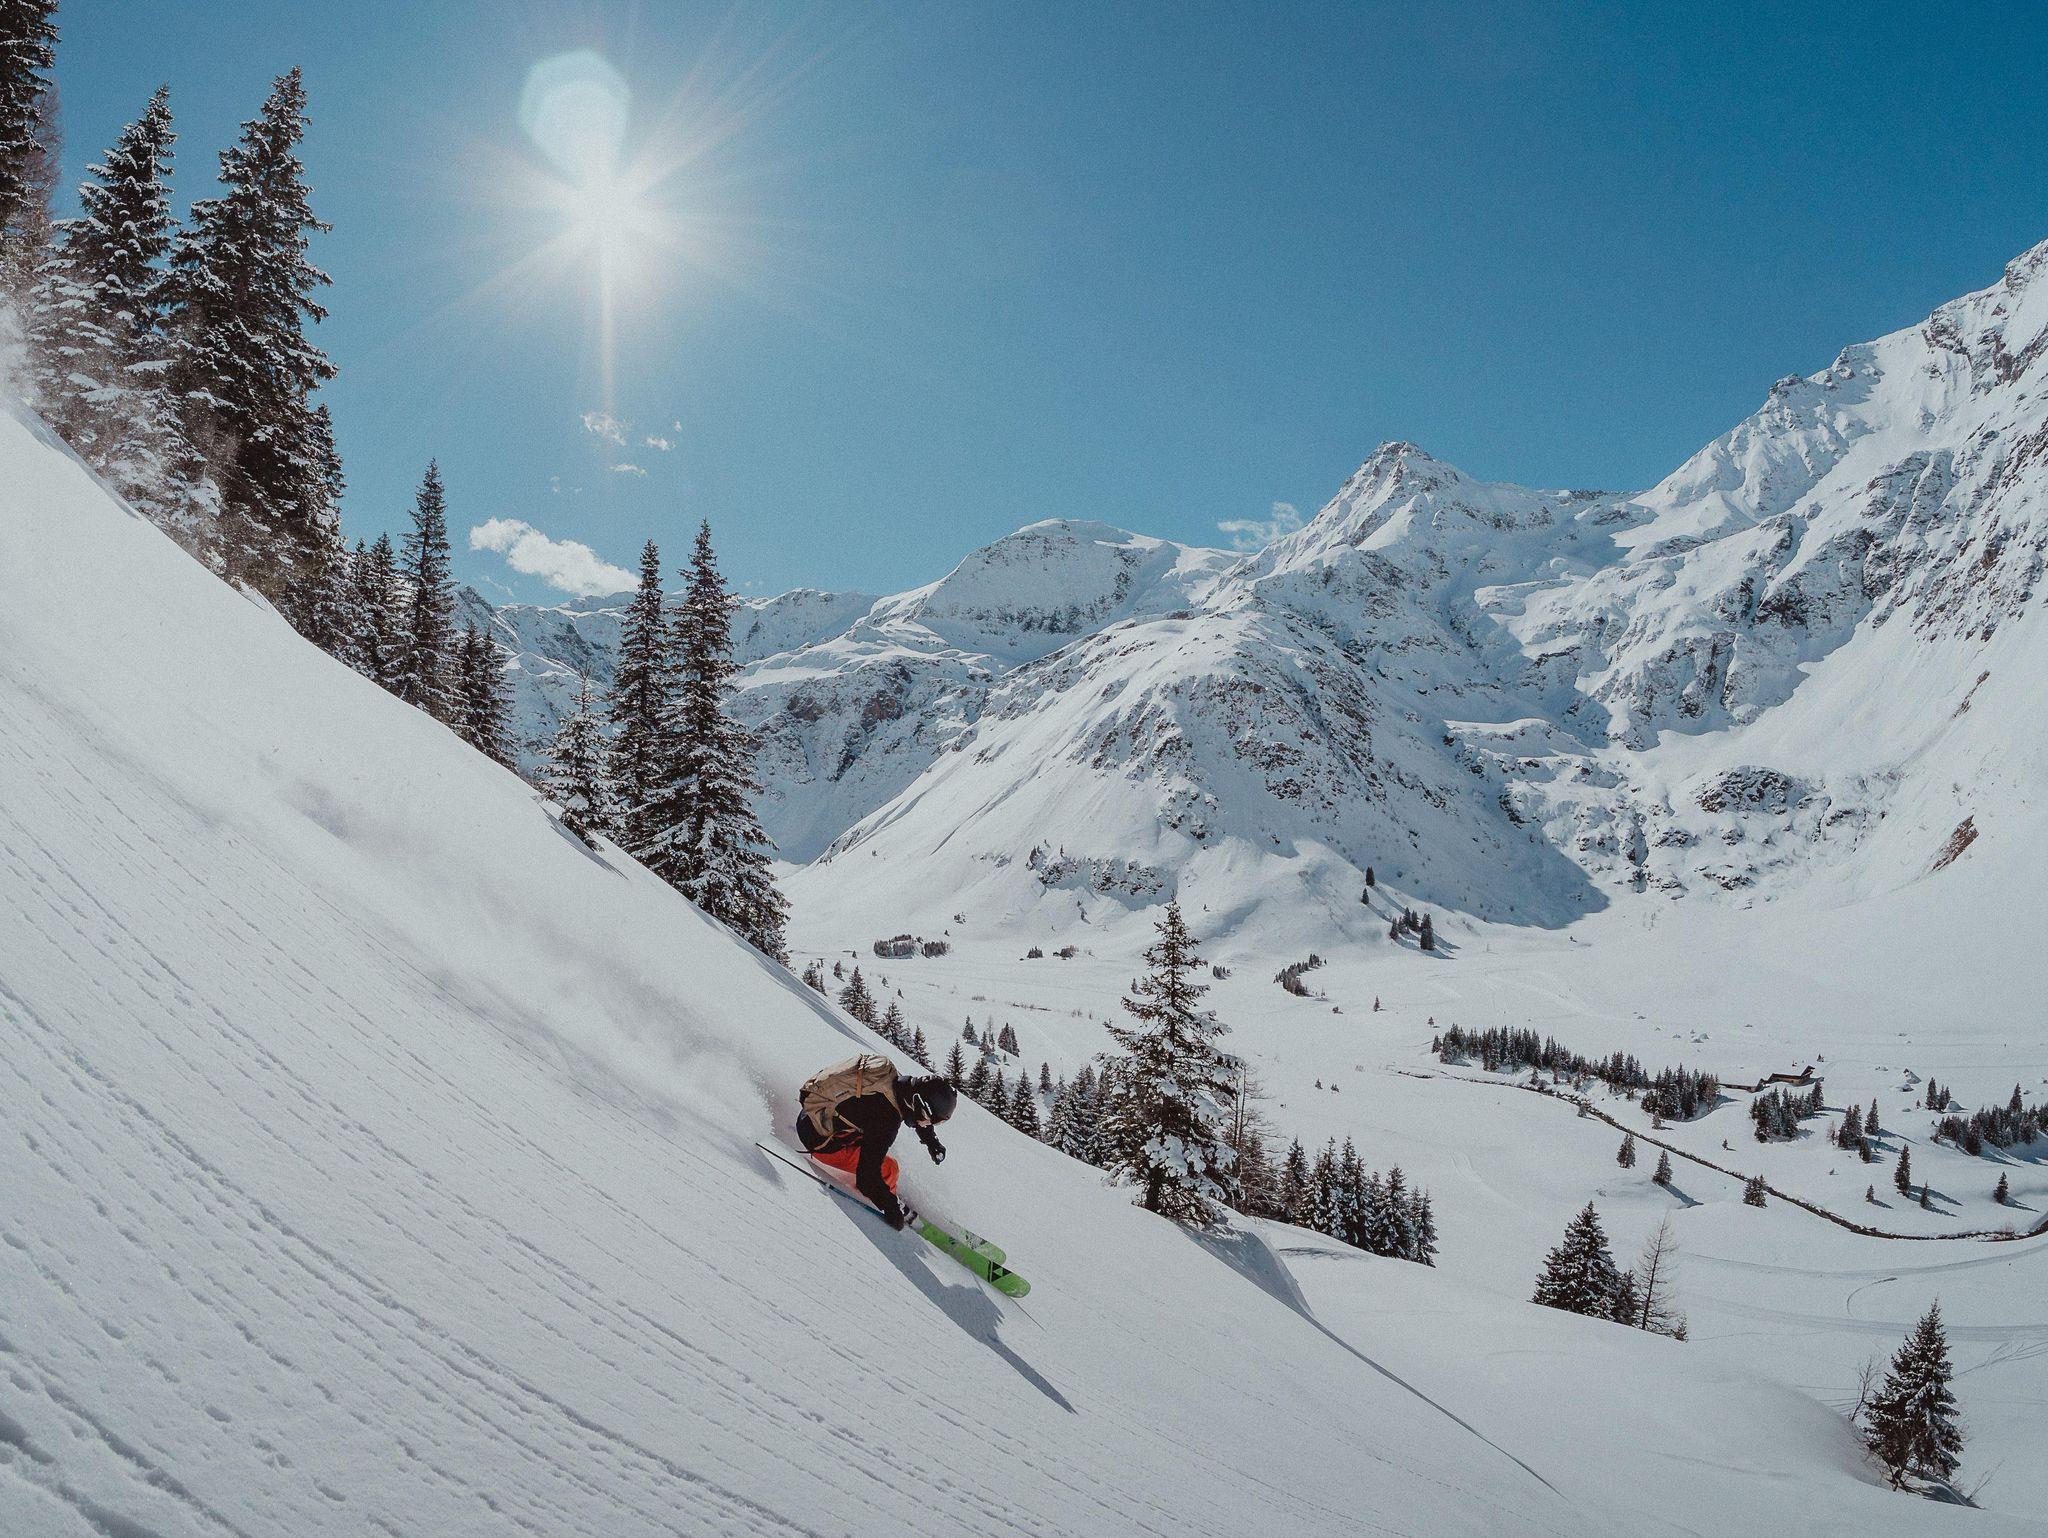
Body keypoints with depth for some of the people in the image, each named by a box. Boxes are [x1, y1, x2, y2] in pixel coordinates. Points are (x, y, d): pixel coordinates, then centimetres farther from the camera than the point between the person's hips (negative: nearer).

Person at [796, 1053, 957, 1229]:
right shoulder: (886, 1120, -31)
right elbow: (867, 1175, -26)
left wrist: (931, 1141, 25)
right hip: (819, 1141, -8)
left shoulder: (899, 1081, -7)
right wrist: (891, 1208, -14)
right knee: (889, 1170, -7)